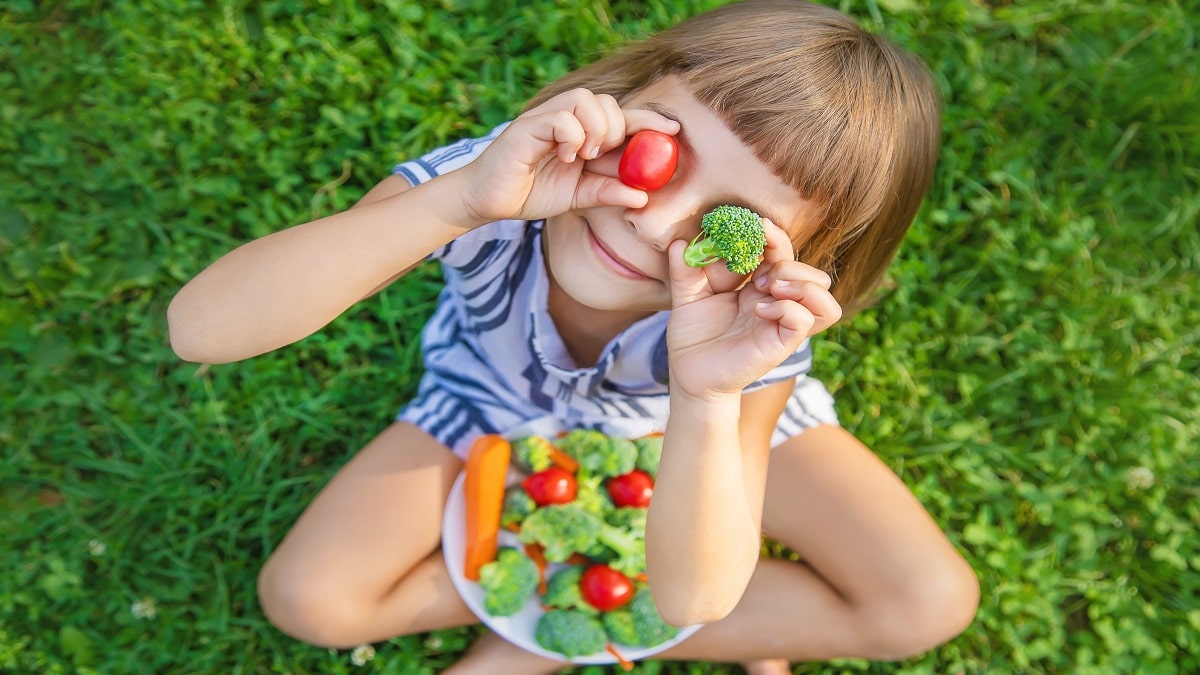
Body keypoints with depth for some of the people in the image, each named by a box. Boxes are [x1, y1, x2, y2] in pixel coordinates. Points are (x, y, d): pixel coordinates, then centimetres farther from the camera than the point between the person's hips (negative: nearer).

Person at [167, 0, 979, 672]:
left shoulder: (757, 330, -34)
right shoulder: (484, 186, -37)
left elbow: (692, 598, -36)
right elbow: (200, 328, -45)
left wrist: (707, 401, -54)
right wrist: (460, 200, -58)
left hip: (704, 413, 1)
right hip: (497, 404, 0)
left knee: (929, 603, -12)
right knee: (303, 597, -15)